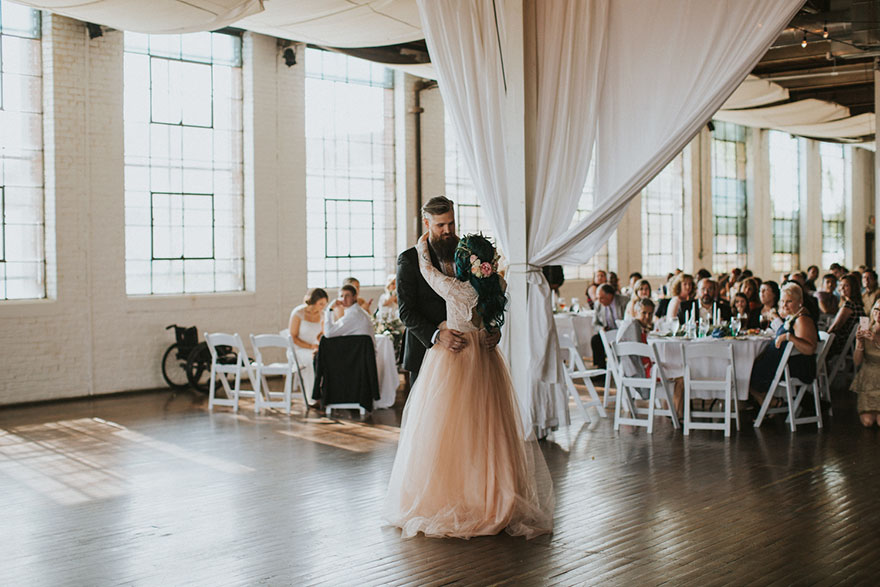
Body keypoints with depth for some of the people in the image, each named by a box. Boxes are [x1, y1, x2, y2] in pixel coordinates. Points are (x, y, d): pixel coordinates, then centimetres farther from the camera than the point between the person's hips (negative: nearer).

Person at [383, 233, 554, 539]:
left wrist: (422, 245, 19)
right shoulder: (496, 288, -3)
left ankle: (449, 500, 9)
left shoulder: (454, 289, -17)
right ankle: (493, 499, 17)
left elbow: (426, 269, 1)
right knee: (486, 432, 11)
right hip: (486, 364, 6)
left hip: (453, 362, -5)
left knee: (449, 431, 3)